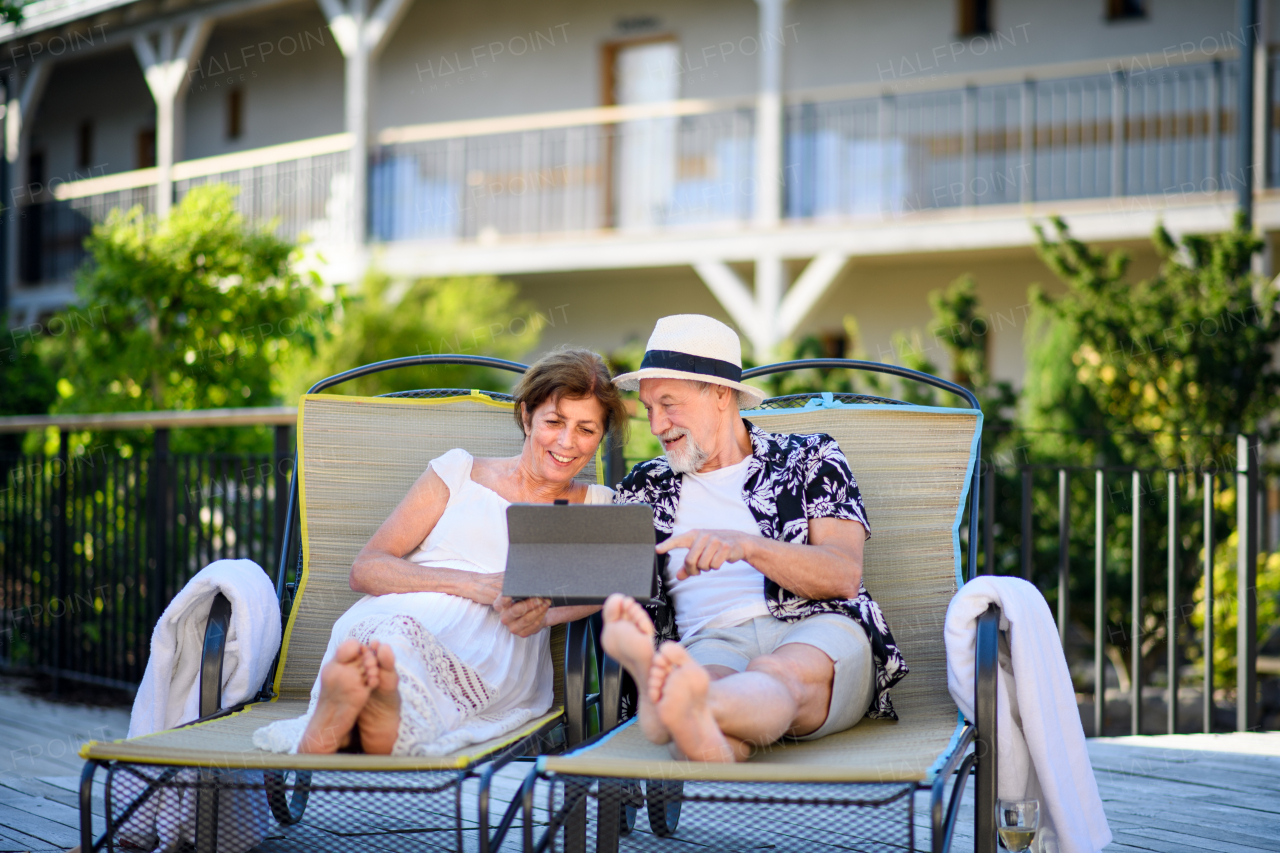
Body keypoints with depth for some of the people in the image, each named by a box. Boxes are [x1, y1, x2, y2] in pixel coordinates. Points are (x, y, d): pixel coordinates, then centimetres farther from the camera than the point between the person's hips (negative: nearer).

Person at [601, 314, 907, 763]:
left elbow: (844, 575, 0)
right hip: (714, 641, 2)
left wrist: (745, 545, -15)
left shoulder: (809, 459, 16)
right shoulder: (646, 487, 26)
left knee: (777, 674, -40)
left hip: (817, 631, -2)